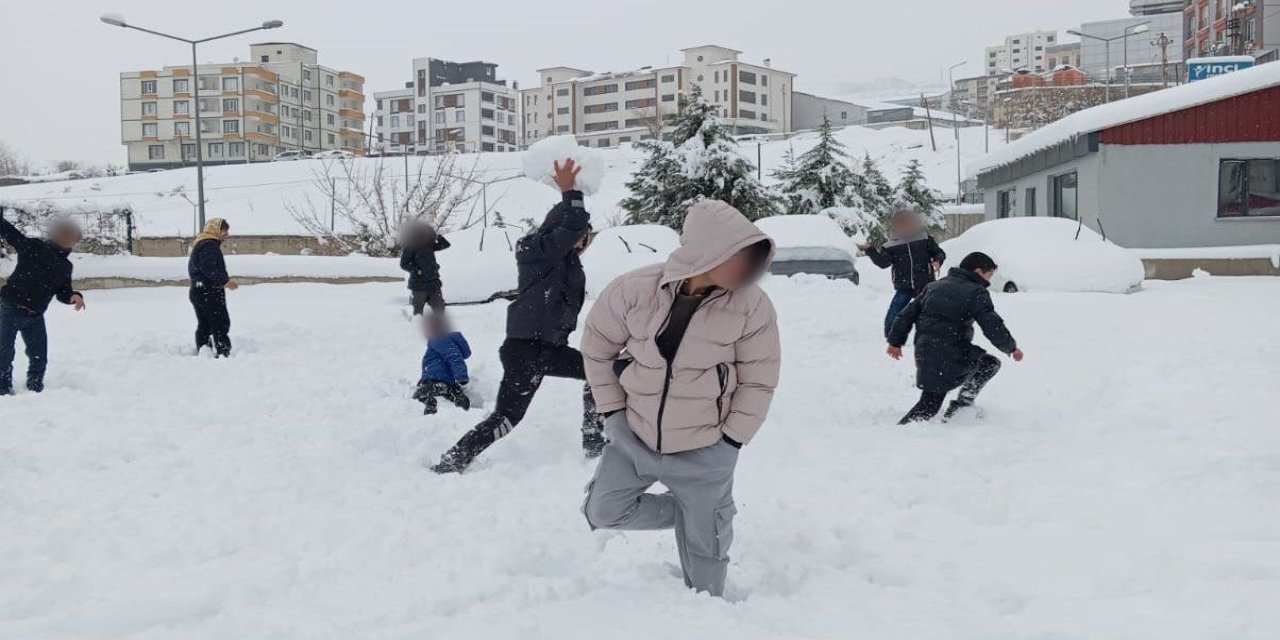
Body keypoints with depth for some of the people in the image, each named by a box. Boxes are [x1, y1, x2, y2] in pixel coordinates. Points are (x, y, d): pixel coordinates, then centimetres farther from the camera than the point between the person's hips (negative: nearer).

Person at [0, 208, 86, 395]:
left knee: (39, 357, 8)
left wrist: (73, 296, -10)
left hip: (35, 316, 5)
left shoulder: (65, 266, 9)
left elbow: (63, 292, 12)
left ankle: (35, 389, 26)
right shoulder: (32, 247, -5)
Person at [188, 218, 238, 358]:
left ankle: (202, 353, 16)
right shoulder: (209, 245, -14)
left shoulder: (201, 244, 20)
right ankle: (223, 353, -14)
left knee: (204, 325, 13)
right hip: (210, 293, -11)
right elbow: (209, 269, -24)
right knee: (221, 324, -10)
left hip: (199, 292, 11)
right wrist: (225, 281, -20)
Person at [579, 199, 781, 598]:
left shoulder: (752, 306, -21)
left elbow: (759, 381, -9)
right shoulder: (634, 290, -20)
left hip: (704, 453, -1)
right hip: (633, 437, 2)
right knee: (603, 512, 10)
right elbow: (597, 346, -2)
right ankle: (688, 510, 28)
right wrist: (613, 412, -2)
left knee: (704, 544, 11)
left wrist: (731, 442, -9)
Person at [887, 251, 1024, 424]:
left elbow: (907, 314, 15)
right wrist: (1011, 347, 4)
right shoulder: (977, 293, -4)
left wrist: (896, 341, 20)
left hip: (925, 356, 7)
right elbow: (993, 326, -11)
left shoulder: (934, 286, 17)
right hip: (952, 357, -7)